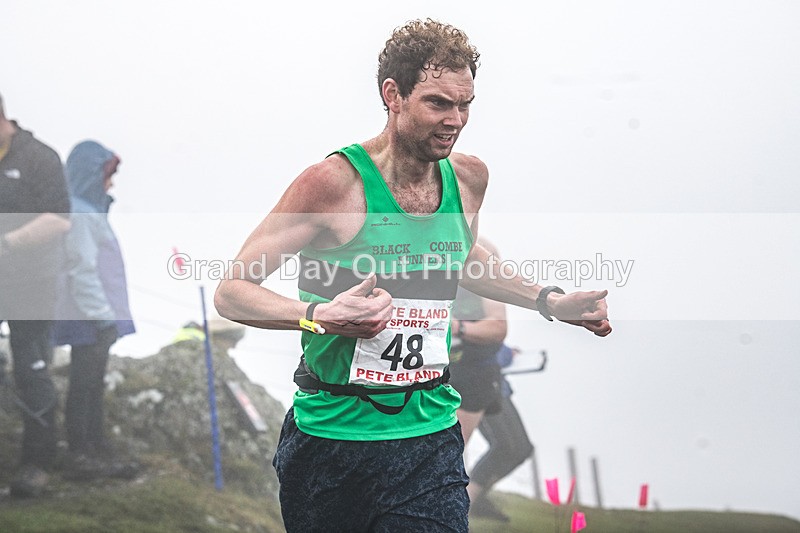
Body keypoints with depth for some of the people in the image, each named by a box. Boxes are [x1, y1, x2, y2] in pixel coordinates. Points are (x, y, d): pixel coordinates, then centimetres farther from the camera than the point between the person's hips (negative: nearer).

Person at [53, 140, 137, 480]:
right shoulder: (79, 214, -15)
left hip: (96, 322, 10)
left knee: (92, 387, 14)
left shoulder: (90, 211, 16)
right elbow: (82, 271, -20)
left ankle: (97, 452, 21)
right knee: (84, 385, -5)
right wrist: (103, 318, -20)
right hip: (88, 322, -10)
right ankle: (81, 457, 0)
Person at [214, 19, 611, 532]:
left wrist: (549, 301, 19)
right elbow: (232, 291, -13)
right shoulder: (334, 182, -14)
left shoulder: (469, 177, 4)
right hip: (333, 434, -4)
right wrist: (319, 316, -30)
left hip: (430, 436, 4)